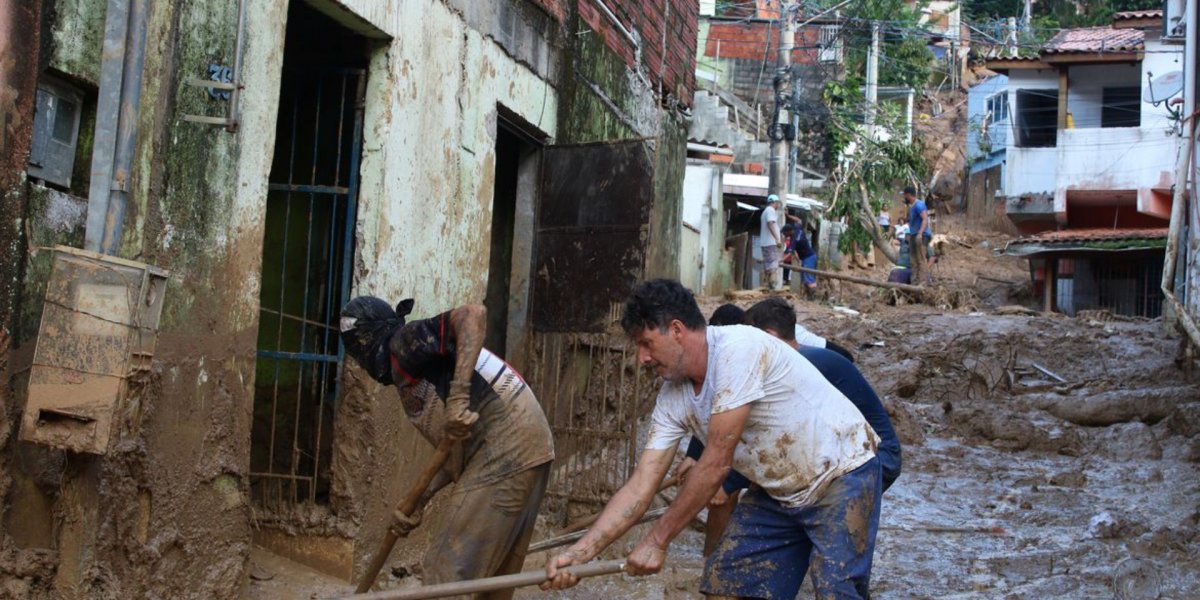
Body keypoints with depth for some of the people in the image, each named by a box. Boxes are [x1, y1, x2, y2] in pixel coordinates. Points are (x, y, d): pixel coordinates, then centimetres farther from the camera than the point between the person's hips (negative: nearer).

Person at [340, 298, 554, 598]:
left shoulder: (404, 342, -4)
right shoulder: (412, 377, 24)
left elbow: (473, 314, -21)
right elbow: (456, 451, 22)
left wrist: (458, 397, -27)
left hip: (504, 452, -10)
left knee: (448, 571, -6)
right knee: (494, 573, 16)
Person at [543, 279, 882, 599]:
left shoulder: (739, 349, -28)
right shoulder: (672, 398, -4)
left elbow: (717, 463, -27)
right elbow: (640, 487, -6)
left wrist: (657, 540, -20)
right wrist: (579, 553, -16)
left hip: (843, 473, -7)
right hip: (777, 492, 8)